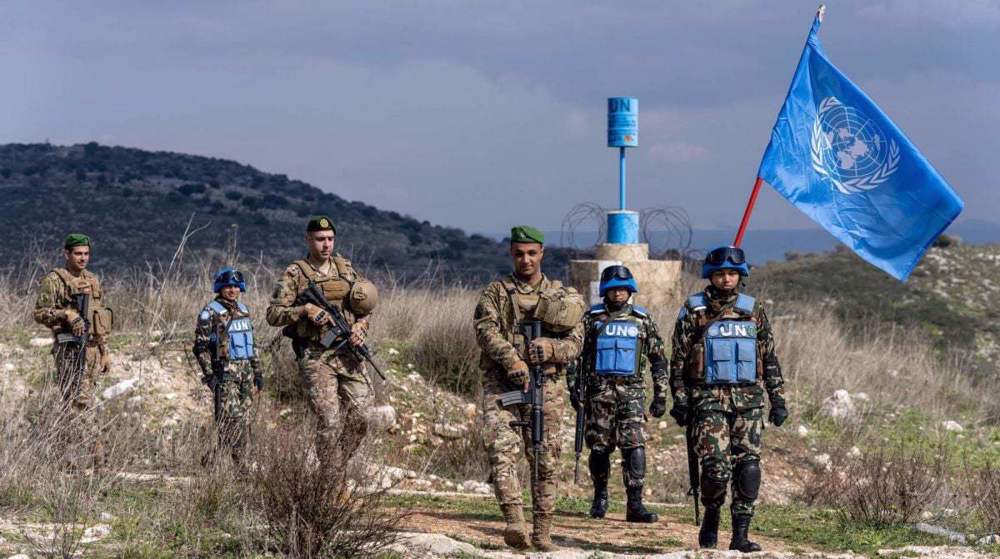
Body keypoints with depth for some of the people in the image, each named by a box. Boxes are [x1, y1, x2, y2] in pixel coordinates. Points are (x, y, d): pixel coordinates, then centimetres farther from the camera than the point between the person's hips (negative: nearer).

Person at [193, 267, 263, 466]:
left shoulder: (243, 310, 16)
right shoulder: (210, 313, -6)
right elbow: (200, 346, -9)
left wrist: (257, 371, 18)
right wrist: (209, 374, -15)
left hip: (246, 371, 7)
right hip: (225, 373, -7)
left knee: (244, 420, 6)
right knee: (230, 418, -15)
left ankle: (238, 461, 11)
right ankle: (213, 458, -9)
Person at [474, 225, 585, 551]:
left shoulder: (563, 297, 13)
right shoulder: (496, 293, 10)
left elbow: (575, 342, 6)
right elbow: (486, 330, -6)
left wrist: (550, 348, -16)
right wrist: (510, 358, -23)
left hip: (544, 383, 2)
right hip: (501, 384, -2)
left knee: (545, 460, 2)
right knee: (502, 449, -19)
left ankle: (542, 532, 11)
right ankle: (515, 522, -28)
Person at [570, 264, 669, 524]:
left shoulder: (642, 320, 8)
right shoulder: (592, 319, 6)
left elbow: (659, 360, 11)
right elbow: (576, 355, 8)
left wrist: (661, 396, 6)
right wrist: (575, 388, 0)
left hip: (631, 392, 0)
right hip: (599, 392, 0)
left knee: (635, 448, -11)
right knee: (599, 448, 4)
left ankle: (635, 504, -11)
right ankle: (600, 496, 23)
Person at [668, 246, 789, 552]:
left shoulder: (753, 311, 11)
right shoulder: (693, 311, 3)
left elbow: (770, 359, 14)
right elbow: (678, 360, 4)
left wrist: (778, 400, 9)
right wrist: (681, 401, -3)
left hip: (748, 400, 3)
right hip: (709, 399, -3)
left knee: (748, 468, -4)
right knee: (717, 466, -12)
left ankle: (740, 534, 2)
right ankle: (711, 516, 14)